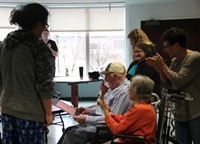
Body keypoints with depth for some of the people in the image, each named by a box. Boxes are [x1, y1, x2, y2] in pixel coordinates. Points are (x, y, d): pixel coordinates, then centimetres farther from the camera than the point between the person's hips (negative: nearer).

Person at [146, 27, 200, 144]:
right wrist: (159, 68, 0)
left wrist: (163, 66, -10)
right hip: (180, 113, 7)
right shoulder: (175, 61, 10)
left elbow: (179, 81, -21)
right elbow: (169, 85, 13)